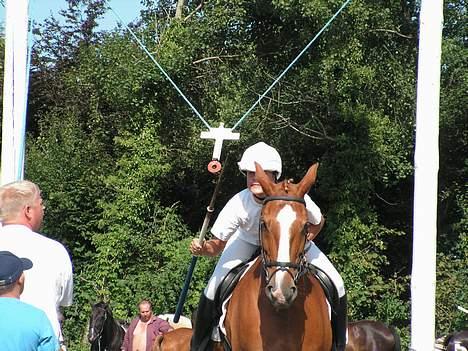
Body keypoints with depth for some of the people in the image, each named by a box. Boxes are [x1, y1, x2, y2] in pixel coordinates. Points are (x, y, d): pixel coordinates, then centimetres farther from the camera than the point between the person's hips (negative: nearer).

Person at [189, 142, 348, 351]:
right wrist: (201, 248, -46)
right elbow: (217, 245, -25)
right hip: (248, 239, 0)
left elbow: (317, 223, -12)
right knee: (214, 287, -18)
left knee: (335, 284, -11)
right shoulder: (238, 204, -35)